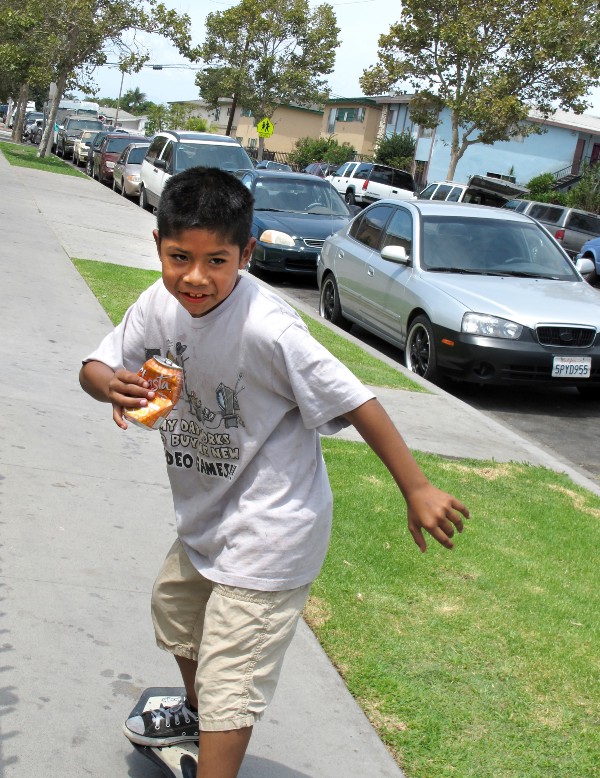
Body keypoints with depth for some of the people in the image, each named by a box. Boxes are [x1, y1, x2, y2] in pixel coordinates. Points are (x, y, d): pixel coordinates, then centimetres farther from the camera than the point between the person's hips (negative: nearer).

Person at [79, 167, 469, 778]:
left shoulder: (266, 328, -32)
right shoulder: (161, 303, -11)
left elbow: (355, 402, -27)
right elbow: (94, 365, 0)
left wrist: (417, 491, -24)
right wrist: (112, 383, -25)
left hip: (267, 531, -9)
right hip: (204, 517, 9)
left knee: (230, 677, -4)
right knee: (174, 607, 32)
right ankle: (196, 712, 60)